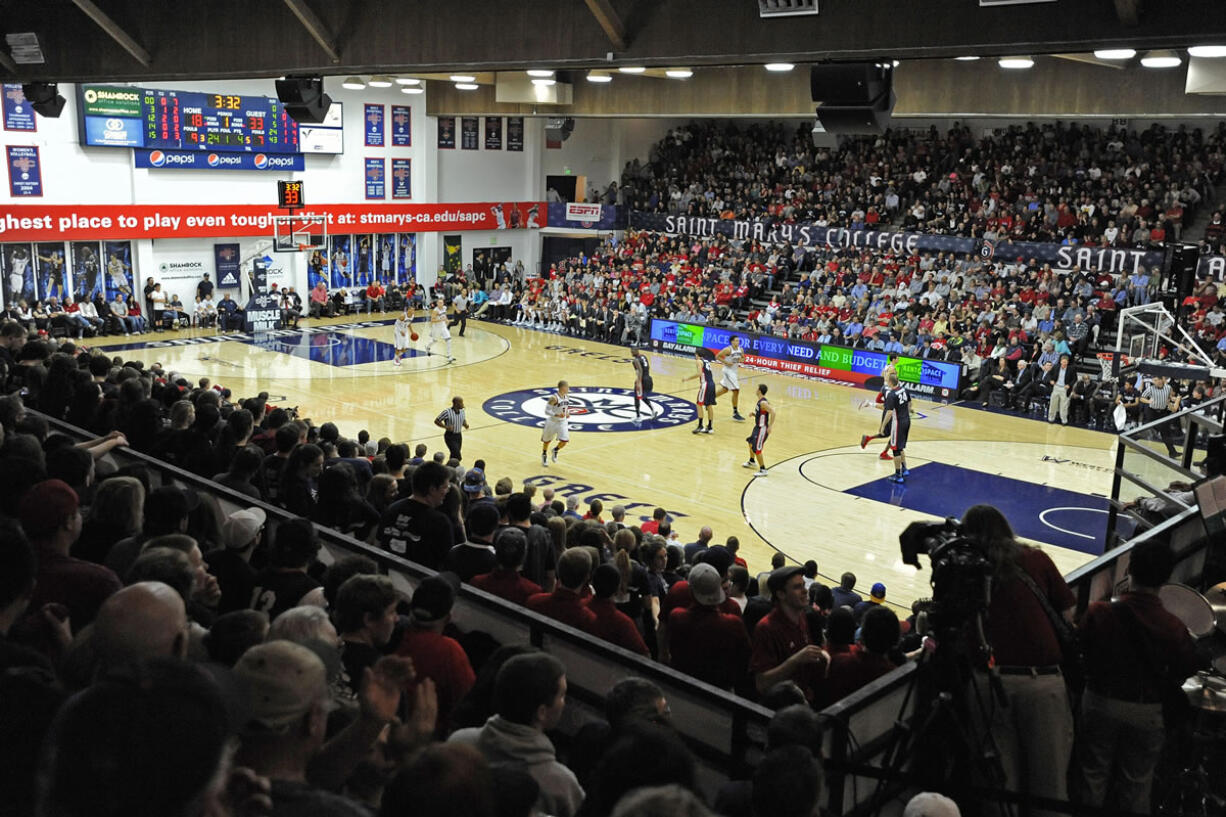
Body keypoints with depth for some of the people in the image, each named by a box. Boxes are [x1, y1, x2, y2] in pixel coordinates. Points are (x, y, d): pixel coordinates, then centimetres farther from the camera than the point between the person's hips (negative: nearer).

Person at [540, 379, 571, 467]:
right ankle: (544, 455, 42)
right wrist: (557, 415, -34)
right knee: (547, 440, 14)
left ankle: (555, 450, 22)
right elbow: (547, 411, -22)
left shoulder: (566, 397, -1)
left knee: (565, 441, -10)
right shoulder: (554, 398, -23)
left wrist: (567, 413, 0)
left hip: (563, 422, 5)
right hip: (553, 422, -5)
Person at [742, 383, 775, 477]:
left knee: (757, 449, -8)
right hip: (758, 427, 11)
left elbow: (773, 413, -34)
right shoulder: (760, 402, 6)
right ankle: (751, 462, 49)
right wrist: (754, 414, 2)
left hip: (762, 429, -11)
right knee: (750, 442, 29)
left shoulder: (763, 403, -25)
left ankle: (763, 470, 1)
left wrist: (770, 426, -33)